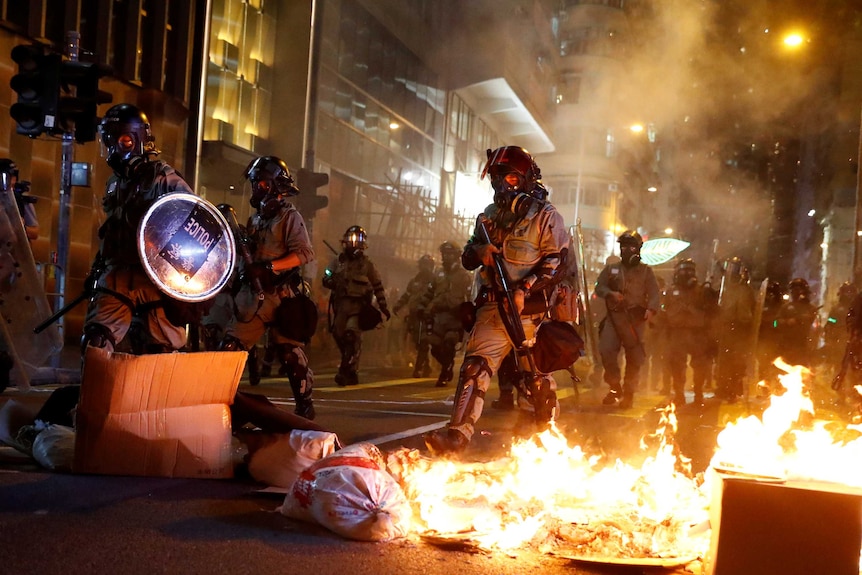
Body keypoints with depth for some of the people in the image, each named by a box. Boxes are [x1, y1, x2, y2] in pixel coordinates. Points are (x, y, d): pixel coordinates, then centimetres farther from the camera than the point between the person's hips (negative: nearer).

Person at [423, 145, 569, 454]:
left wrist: (525, 289, -18)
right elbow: (467, 257, 21)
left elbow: (557, 261, -8)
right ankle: (458, 432, -16)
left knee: (538, 374, 5)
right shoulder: (488, 216, 18)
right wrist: (479, 252, -3)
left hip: (530, 309, -4)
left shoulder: (544, 216, 0)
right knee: (474, 367, -10)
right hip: (493, 307, 4)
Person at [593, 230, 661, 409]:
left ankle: (628, 393, 10)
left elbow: (653, 292, 1)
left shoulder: (645, 271, 12)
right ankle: (615, 387, 3)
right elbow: (599, 287, 9)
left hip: (635, 318, -1)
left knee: (634, 357, -2)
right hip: (614, 316, 1)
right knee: (606, 351, -13)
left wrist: (651, 308, -19)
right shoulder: (611, 269, 19)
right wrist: (611, 294, -13)